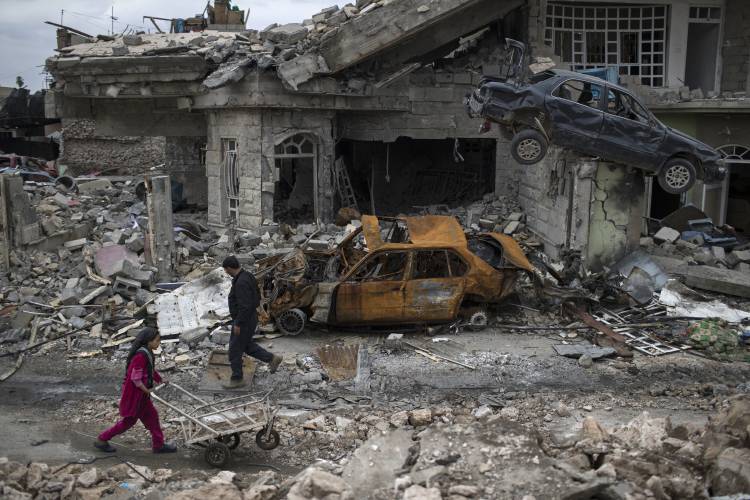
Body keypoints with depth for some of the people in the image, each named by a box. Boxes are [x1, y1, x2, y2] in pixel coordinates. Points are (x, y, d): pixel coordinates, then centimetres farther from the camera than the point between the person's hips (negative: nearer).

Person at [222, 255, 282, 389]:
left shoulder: (241, 282, -28)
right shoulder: (246, 277, 4)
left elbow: (245, 306, -30)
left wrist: (238, 324, -22)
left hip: (243, 321, -10)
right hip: (248, 318, 10)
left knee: (234, 350, 4)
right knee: (246, 346, 24)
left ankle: (237, 379, 17)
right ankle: (272, 359, 27)